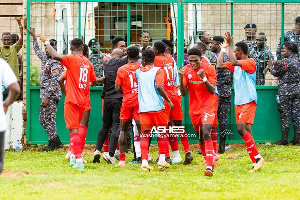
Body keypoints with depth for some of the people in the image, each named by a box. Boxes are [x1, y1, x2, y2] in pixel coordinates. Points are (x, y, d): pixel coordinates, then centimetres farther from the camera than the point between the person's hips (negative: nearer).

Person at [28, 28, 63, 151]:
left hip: (51, 96, -10)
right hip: (45, 95, 10)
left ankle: (53, 144, 1)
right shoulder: (45, 59, 13)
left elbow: (54, 82, -21)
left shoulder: (56, 64, -15)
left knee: (48, 119, -6)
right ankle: (56, 141, 17)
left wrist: (47, 97, -24)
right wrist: (33, 36, 40)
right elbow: (38, 51, 34)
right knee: (43, 119, 11)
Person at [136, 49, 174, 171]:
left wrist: (143, 64, 32)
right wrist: (169, 101, -8)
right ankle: (162, 160, 10)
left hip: (143, 108, 3)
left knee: (145, 135, 2)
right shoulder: (158, 71, -3)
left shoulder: (138, 72, 10)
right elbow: (159, 87, -16)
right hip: (157, 106, -3)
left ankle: (144, 161, -11)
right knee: (162, 133, 12)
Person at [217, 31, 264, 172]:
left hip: (248, 101, -8)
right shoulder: (236, 65, 15)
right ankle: (256, 161, 3)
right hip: (238, 102, 8)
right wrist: (223, 48, 13)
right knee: (245, 132, 3)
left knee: (242, 129, -20)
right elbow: (219, 65, 12)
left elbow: (234, 62, -26)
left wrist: (229, 45, -19)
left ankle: (257, 157, -15)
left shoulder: (250, 62, -10)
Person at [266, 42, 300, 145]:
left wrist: (270, 68, 18)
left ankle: (284, 139, 1)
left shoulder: (284, 62, -14)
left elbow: (276, 73, -2)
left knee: (285, 114, -1)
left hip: (285, 91, -6)